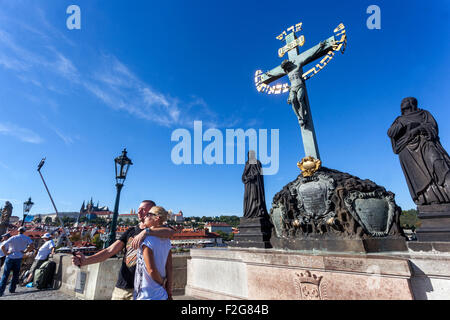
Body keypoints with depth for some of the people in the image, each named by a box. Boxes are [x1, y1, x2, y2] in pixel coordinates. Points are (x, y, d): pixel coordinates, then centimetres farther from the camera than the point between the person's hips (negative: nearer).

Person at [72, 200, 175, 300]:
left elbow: (171, 231, -28)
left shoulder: (156, 230, -5)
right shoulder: (130, 231, 11)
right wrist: (86, 260, -7)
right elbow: (110, 251, 5)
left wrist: (146, 231, -34)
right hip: (121, 286, 5)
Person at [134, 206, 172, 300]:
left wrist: (162, 283, -3)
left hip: (146, 296, -6)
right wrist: (169, 292, 10)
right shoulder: (166, 240, 1)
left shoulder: (147, 239, -18)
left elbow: (151, 270, -21)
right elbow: (169, 268, 4)